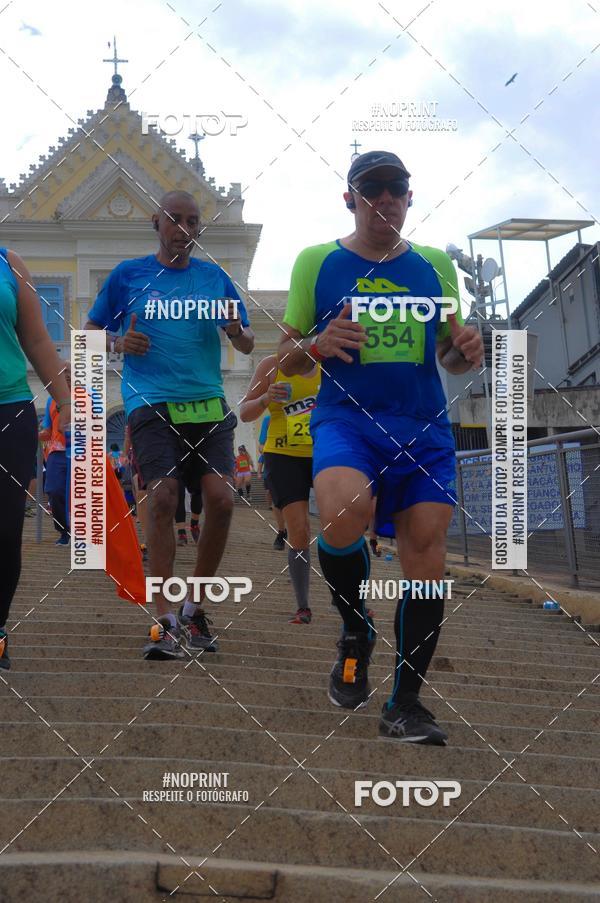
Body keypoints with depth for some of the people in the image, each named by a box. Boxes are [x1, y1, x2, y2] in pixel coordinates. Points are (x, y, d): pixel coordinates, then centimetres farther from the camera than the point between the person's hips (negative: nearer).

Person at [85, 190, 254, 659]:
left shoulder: (215, 278, 13)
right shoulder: (128, 275, 8)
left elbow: (247, 345, 15)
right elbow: (92, 332, 15)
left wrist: (237, 331, -9)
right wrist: (119, 343, -7)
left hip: (208, 405, 2)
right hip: (151, 404, -2)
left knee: (220, 498, -11)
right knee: (163, 497, -17)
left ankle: (194, 607, 8)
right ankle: (165, 620, -12)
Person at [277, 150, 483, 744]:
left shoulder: (435, 265, 13)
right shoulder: (316, 262, 7)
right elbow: (287, 360, 10)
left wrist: (465, 350, -4)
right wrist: (318, 345, -13)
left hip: (423, 428, 3)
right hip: (346, 417, -3)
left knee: (426, 557, -3)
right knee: (343, 516, -32)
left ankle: (405, 704, 11)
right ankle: (356, 633, -3)